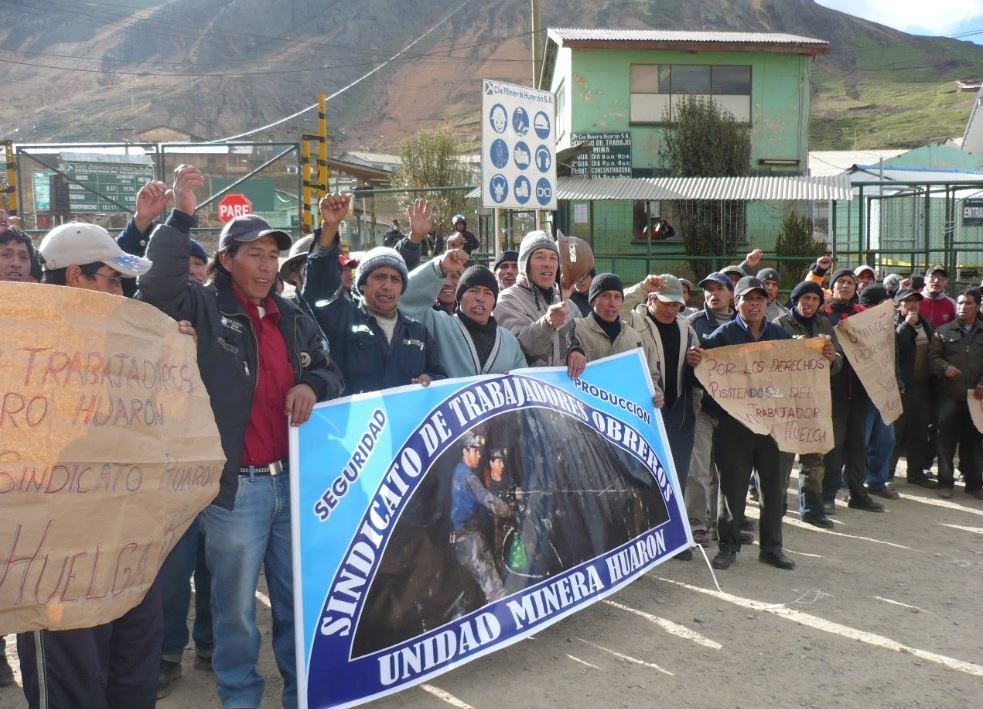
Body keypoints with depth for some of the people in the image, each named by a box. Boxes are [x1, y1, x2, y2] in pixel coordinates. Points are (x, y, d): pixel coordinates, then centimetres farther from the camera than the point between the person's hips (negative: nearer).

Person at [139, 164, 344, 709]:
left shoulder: (293, 319, 13)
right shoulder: (204, 308, -2)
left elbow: (331, 373, 19)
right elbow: (158, 285, -19)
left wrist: (312, 385, -3)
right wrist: (181, 216, -22)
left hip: (294, 477, 5)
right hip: (235, 484, -5)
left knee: (298, 596, 15)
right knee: (237, 602, 8)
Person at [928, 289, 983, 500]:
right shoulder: (943, 331, 8)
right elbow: (933, 357, 3)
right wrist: (945, 367, -16)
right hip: (949, 395, -1)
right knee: (946, 440, 1)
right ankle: (945, 482, 10)